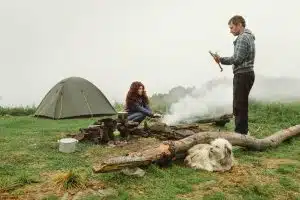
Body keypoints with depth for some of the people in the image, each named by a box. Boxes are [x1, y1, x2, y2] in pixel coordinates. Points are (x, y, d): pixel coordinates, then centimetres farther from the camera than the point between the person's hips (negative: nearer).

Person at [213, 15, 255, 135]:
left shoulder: (242, 38, -11)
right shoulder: (248, 37, 21)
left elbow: (237, 59, -18)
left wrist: (221, 59, -7)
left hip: (242, 75, -10)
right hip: (246, 74, 10)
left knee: (239, 106, -9)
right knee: (241, 106, 13)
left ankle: (240, 133, -5)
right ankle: (242, 132, 21)